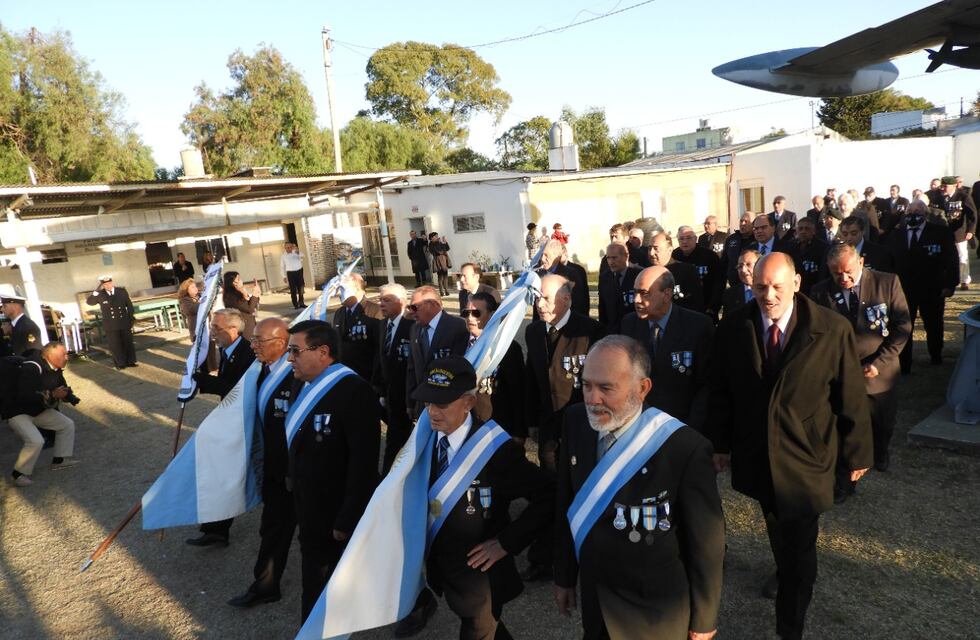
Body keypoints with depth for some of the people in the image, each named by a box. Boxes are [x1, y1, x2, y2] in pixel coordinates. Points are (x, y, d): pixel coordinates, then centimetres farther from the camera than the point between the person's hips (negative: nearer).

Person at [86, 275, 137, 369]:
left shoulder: (122, 291, 0)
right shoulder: (100, 295, -4)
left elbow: (129, 304, 6)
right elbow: (89, 302, -11)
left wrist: (132, 317, 6)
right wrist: (97, 290, -17)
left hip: (124, 323, 2)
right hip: (111, 325, -2)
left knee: (128, 343, 9)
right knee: (115, 345, 3)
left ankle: (130, 361, 21)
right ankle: (120, 363, 13)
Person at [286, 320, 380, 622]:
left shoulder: (354, 391, -25)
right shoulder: (301, 384, 3)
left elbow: (364, 463, -25)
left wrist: (348, 520, -21)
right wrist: (295, 487, 14)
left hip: (337, 517, -7)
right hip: (309, 511, 7)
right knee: (315, 588, 21)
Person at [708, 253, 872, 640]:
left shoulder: (832, 330, -16)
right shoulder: (732, 329, -9)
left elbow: (852, 397, -7)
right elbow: (720, 393, 0)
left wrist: (857, 453, 0)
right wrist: (720, 444, 5)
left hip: (806, 459, -3)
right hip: (756, 458, 3)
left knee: (800, 547, 3)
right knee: (776, 529, 25)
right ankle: (784, 572, 54)